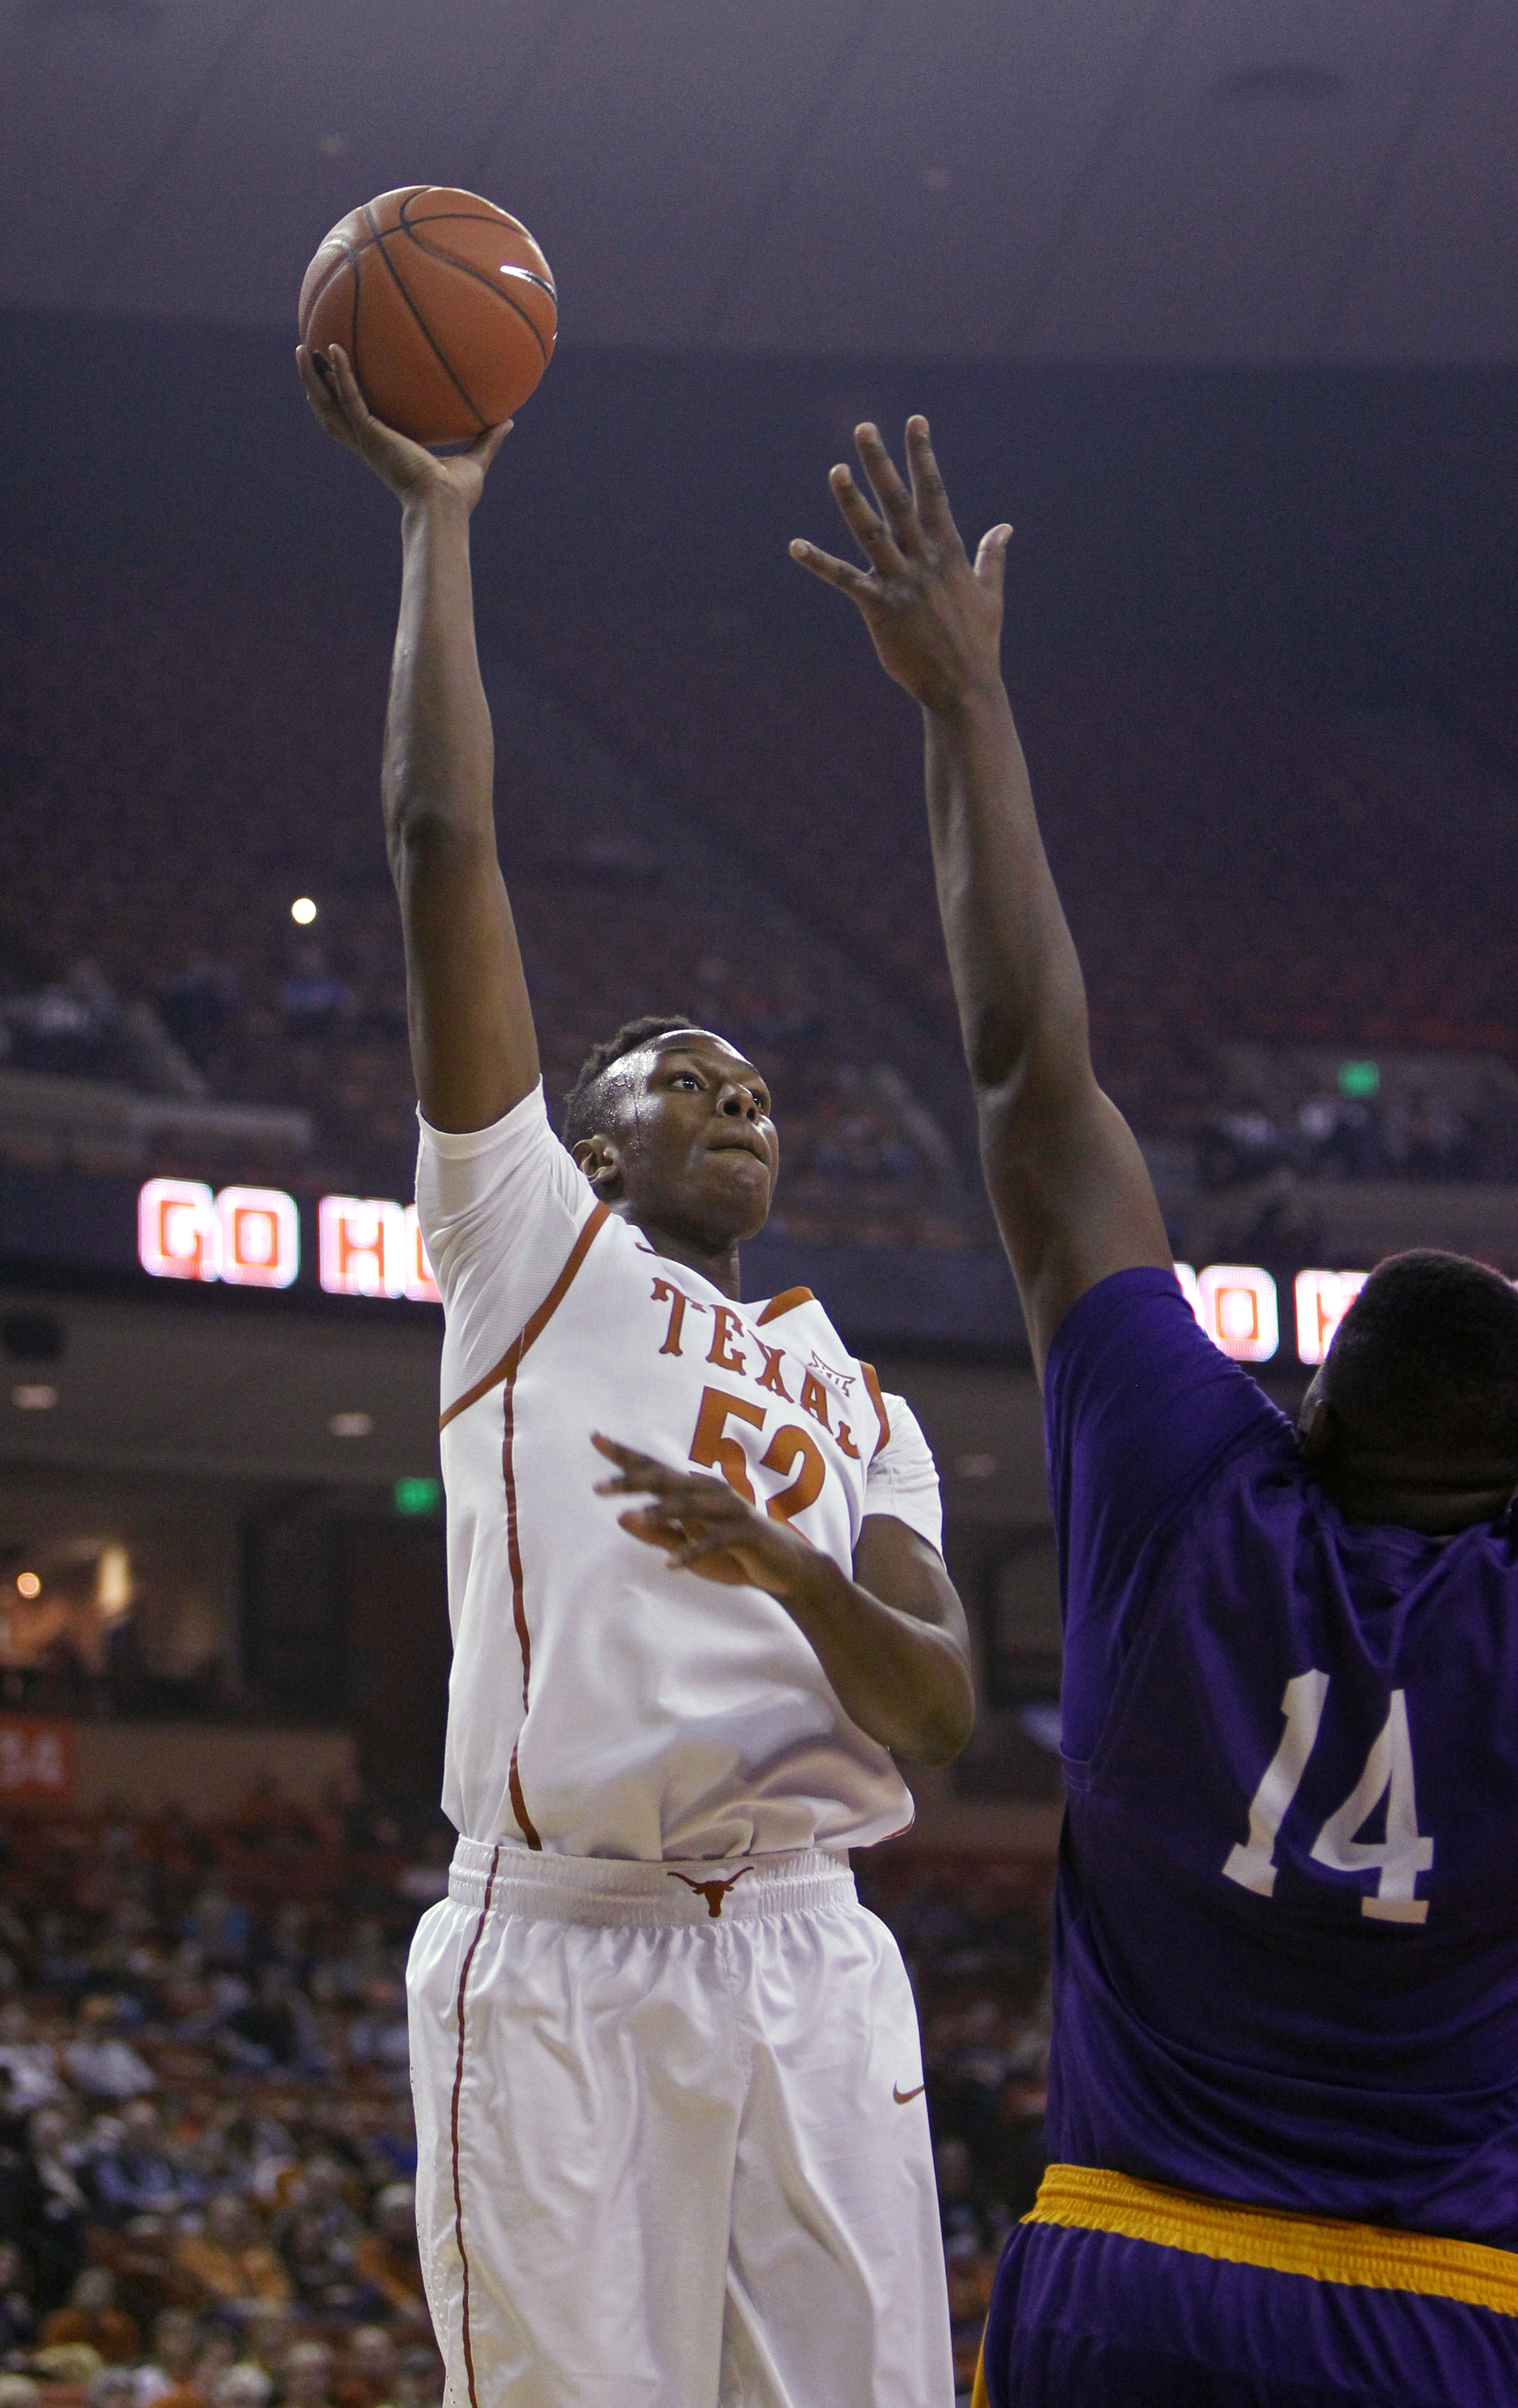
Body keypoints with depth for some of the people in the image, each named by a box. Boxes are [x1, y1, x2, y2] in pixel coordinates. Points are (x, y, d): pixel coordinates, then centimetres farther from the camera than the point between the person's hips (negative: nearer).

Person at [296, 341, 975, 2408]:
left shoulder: (860, 1408, 22)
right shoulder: (530, 1252, 11)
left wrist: (796, 1573, -11)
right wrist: (437, 518, 7)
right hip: (553, 1963, -4)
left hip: (806, 1967, 4)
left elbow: (944, 1716, 9)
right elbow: (443, 843, 5)